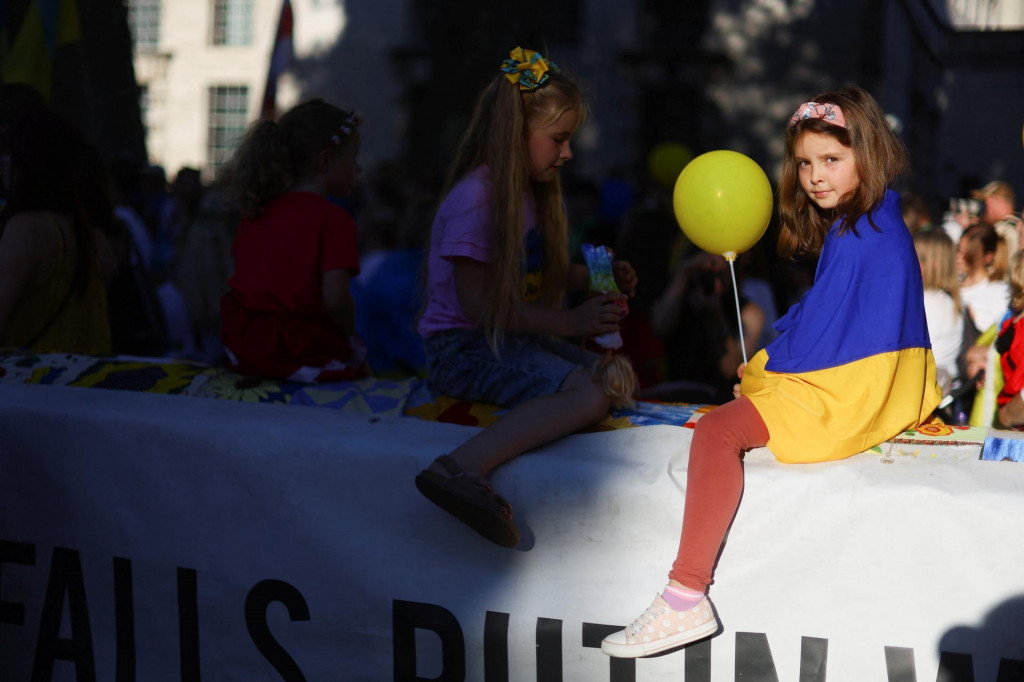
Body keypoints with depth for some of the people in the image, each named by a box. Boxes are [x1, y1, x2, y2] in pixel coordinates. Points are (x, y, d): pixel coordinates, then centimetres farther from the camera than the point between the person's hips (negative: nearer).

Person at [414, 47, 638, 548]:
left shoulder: (528, 193, 15)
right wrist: (570, 323, -19)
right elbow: (477, 302, -19)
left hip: (515, 340, 10)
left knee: (617, 378, -4)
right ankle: (461, 470, -46)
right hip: (463, 347, -10)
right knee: (588, 394, -30)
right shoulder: (475, 198, -15)